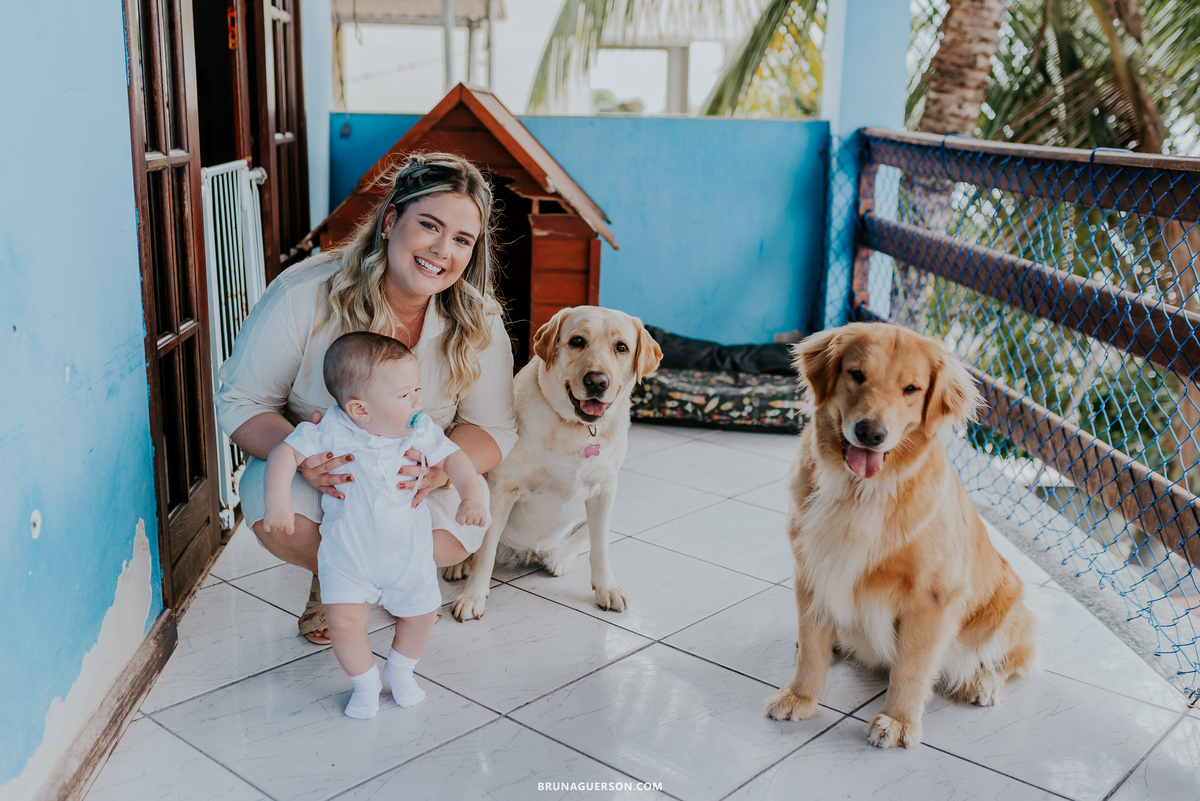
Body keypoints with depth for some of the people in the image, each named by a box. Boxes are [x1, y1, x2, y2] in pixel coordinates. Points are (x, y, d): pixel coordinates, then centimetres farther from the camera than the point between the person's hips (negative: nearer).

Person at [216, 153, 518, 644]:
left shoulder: (477, 322, -14)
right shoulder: (304, 295, -21)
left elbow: (493, 428, -10)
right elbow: (239, 401, -15)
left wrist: (436, 469, -34)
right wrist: (300, 453, -37)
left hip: (417, 475, 1)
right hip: (317, 467, -1)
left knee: (461, 530, -30)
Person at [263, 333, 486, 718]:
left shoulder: (420, 431, -11)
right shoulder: (330, 432, -20)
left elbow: (453, 458, -5)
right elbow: (285, 453, -18)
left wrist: (472, 494, -22)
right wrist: (277, 500, -30)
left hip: (408, 551, 3)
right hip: (347, 555, -3)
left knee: (420, 614, 10)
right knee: (344, 620, -12)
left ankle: (400, 670, 40)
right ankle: (366, 682, 16)